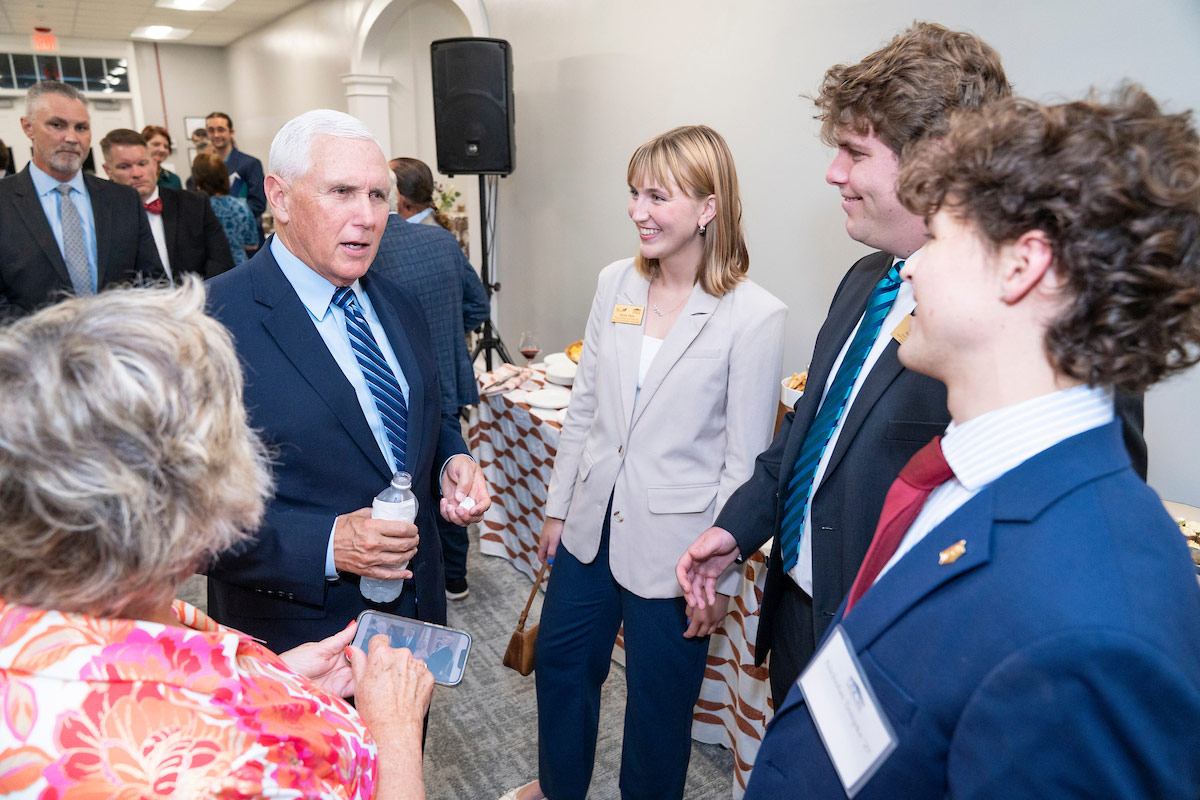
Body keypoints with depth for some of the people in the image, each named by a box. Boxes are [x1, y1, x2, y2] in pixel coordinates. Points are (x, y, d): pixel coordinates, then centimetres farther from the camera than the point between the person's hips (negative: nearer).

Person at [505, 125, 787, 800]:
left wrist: (720, 575, -9)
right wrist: (559, 507, 10)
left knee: (659, 698, 16)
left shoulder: (755, 316, -16)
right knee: (561, 661, 24)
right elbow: (584, 407, 6)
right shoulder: (616, 283, -1)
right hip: (594, 523, 6)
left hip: (673, 544, -5)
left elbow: (746, 460, -12)